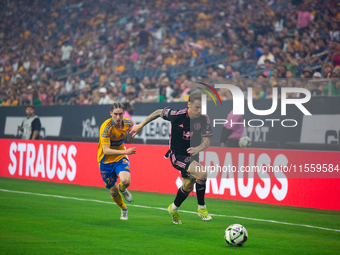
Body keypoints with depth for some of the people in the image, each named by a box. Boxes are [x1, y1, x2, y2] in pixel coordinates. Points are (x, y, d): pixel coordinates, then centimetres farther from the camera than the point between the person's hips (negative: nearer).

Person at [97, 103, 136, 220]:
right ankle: (124, 209, 36)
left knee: (126, 181, -26)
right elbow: (106, 150, -33)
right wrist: (125, 151, -42)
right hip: (106, 161, -2)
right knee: (113, 191, 4)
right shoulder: (106, 127, -27)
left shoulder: (128, 123, -10)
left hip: (120, 158, 3)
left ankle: (122, 189, 13)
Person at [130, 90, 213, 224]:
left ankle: (174, 208, 48)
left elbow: (207, 141, -16)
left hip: (191, 155, 6)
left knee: (188, 185, 21)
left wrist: (197, 148, -39)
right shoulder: (177, 115, -23)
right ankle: (201, 208, -11)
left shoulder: (204, 119, -15)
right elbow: (159, 112, -4)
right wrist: (140, 125, 1)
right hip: (177, 154, -6)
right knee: (202, 174, -27)